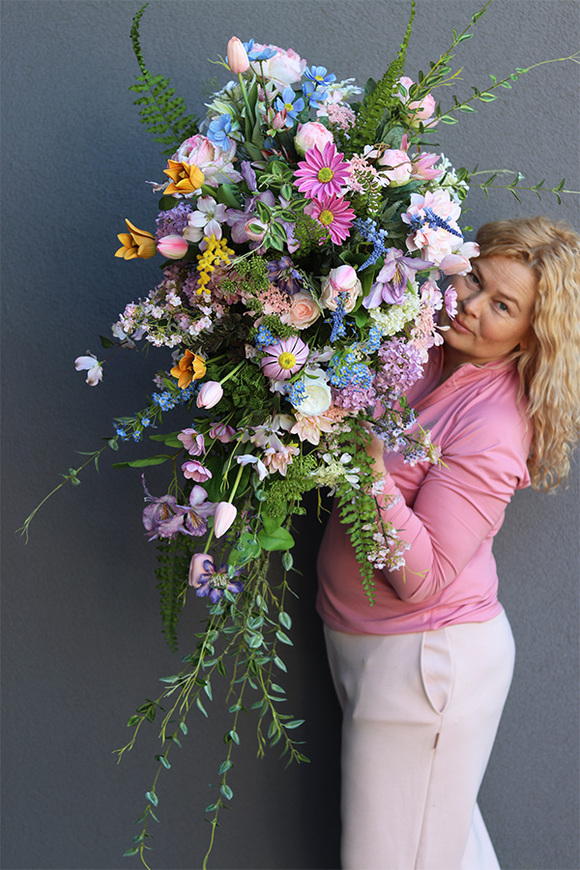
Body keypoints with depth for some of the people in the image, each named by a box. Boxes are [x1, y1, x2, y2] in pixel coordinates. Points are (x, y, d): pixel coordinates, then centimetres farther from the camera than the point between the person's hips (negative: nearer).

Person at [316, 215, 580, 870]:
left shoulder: (492, 427, -24)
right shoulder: (418, 351, -2)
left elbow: (422, 579, -24)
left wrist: (371, 473, -34)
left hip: (426, 661, -7)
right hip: (363, 642, 7)